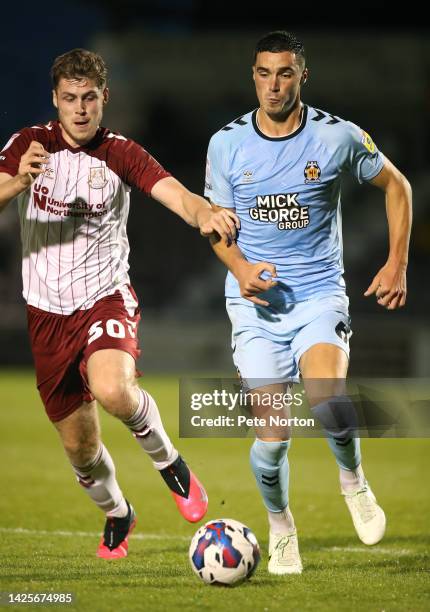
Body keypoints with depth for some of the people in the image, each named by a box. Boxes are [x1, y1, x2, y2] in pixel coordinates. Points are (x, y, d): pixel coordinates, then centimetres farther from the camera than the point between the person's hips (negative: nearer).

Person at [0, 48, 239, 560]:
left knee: (112, 389, -34)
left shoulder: (121, 154, -4)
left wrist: (204, 213, -43)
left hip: (105, 300, -2)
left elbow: (174, 193, -20)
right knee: (79, 446, 8)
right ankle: (116, 515, 39)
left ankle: (168, 463, -5)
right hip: (48, 313, 2)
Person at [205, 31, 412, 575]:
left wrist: (397, 263, 3)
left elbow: (396, 186, 10)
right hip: (257, 302, 1)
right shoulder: (226, 144, -1)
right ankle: (280, 528, 23)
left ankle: (353, 480, 6)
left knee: (327, 400, -27)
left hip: (320, 295, -1)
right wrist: (241, 269, -11)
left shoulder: (338, 136, -5)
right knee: (272, 436, -5)